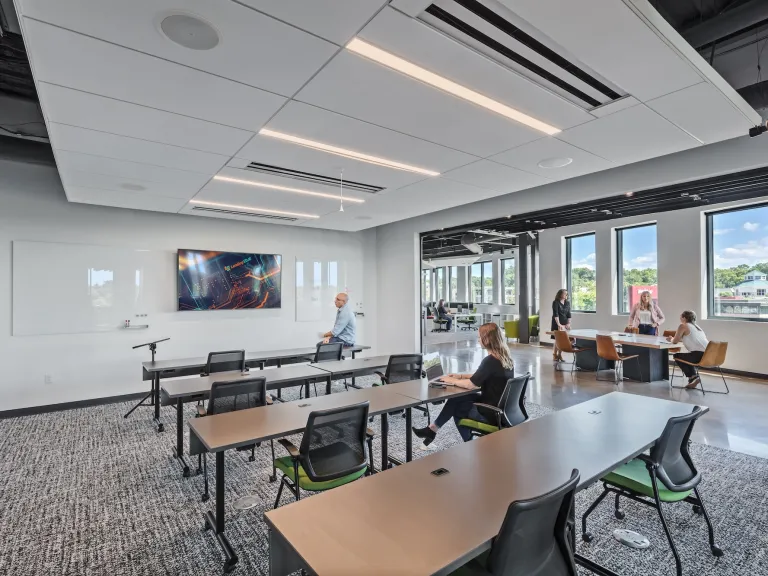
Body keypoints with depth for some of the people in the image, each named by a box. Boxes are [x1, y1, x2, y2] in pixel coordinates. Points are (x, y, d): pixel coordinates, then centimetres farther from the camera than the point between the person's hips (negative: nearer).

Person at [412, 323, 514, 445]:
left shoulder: (490, 360, -25)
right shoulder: (505, 357, 4)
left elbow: (471, 384, -23)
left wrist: (452, 381, -6)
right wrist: (460, 376, 11)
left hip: (492, 412, -8)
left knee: (456, 407, 14)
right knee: (456, 399, 14)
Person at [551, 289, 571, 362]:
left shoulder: (567, 303, 9)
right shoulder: (555, 302, -8)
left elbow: (569, 314, 9)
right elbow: (555, 314, -15)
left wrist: (568, 323, -1)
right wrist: (559, 324, -21)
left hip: (565, 324, 5)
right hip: (557, 324, -5)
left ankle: (560, 355, 15)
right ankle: (554, 355, 5)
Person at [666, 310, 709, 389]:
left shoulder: (683, 326, -2)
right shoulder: (696, 326, 21)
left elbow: (675, 341, 0)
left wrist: (671, 339, 23)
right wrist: (673, 338, 38)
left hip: (699, 355, -8)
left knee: (677, 356, 14)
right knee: (687, 356, 30)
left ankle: (693, 377, 11)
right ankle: (694, 375, 21)